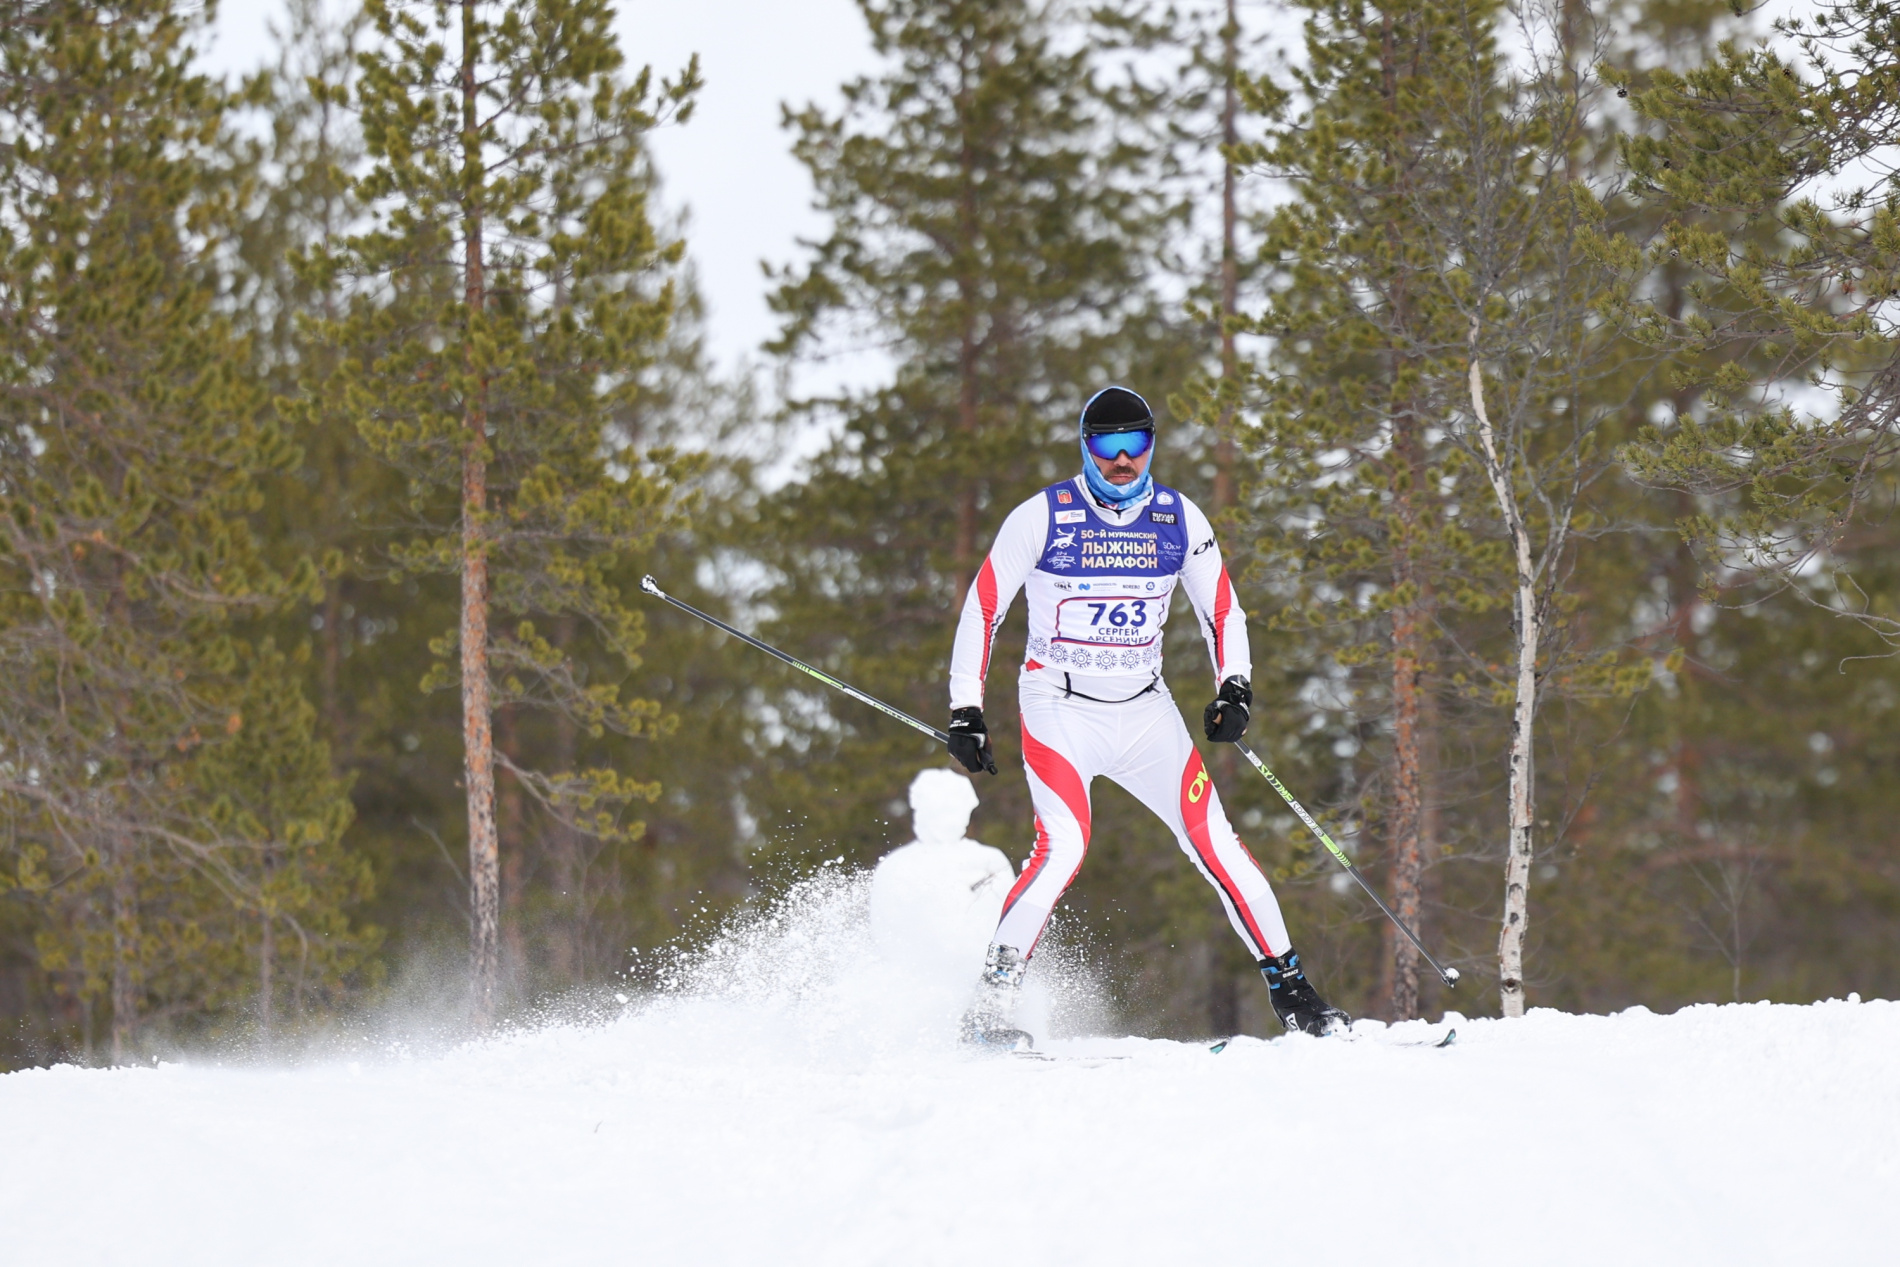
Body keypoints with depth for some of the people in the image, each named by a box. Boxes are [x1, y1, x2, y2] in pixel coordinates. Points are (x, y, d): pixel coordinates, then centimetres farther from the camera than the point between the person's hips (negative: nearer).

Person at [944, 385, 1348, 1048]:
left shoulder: (1180, 520, 0)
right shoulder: (1042, 517, -9)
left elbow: (1221, 610, 10)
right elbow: (982, 607, -2)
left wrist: (1235, 690, -6)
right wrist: (966, 712, -5)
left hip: (1144, 711, 3)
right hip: (1060, 711, -3)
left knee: (1212, 838, -7)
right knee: (1063, 846, -23)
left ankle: (1291, 992, 1)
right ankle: (990, 1004, -16)